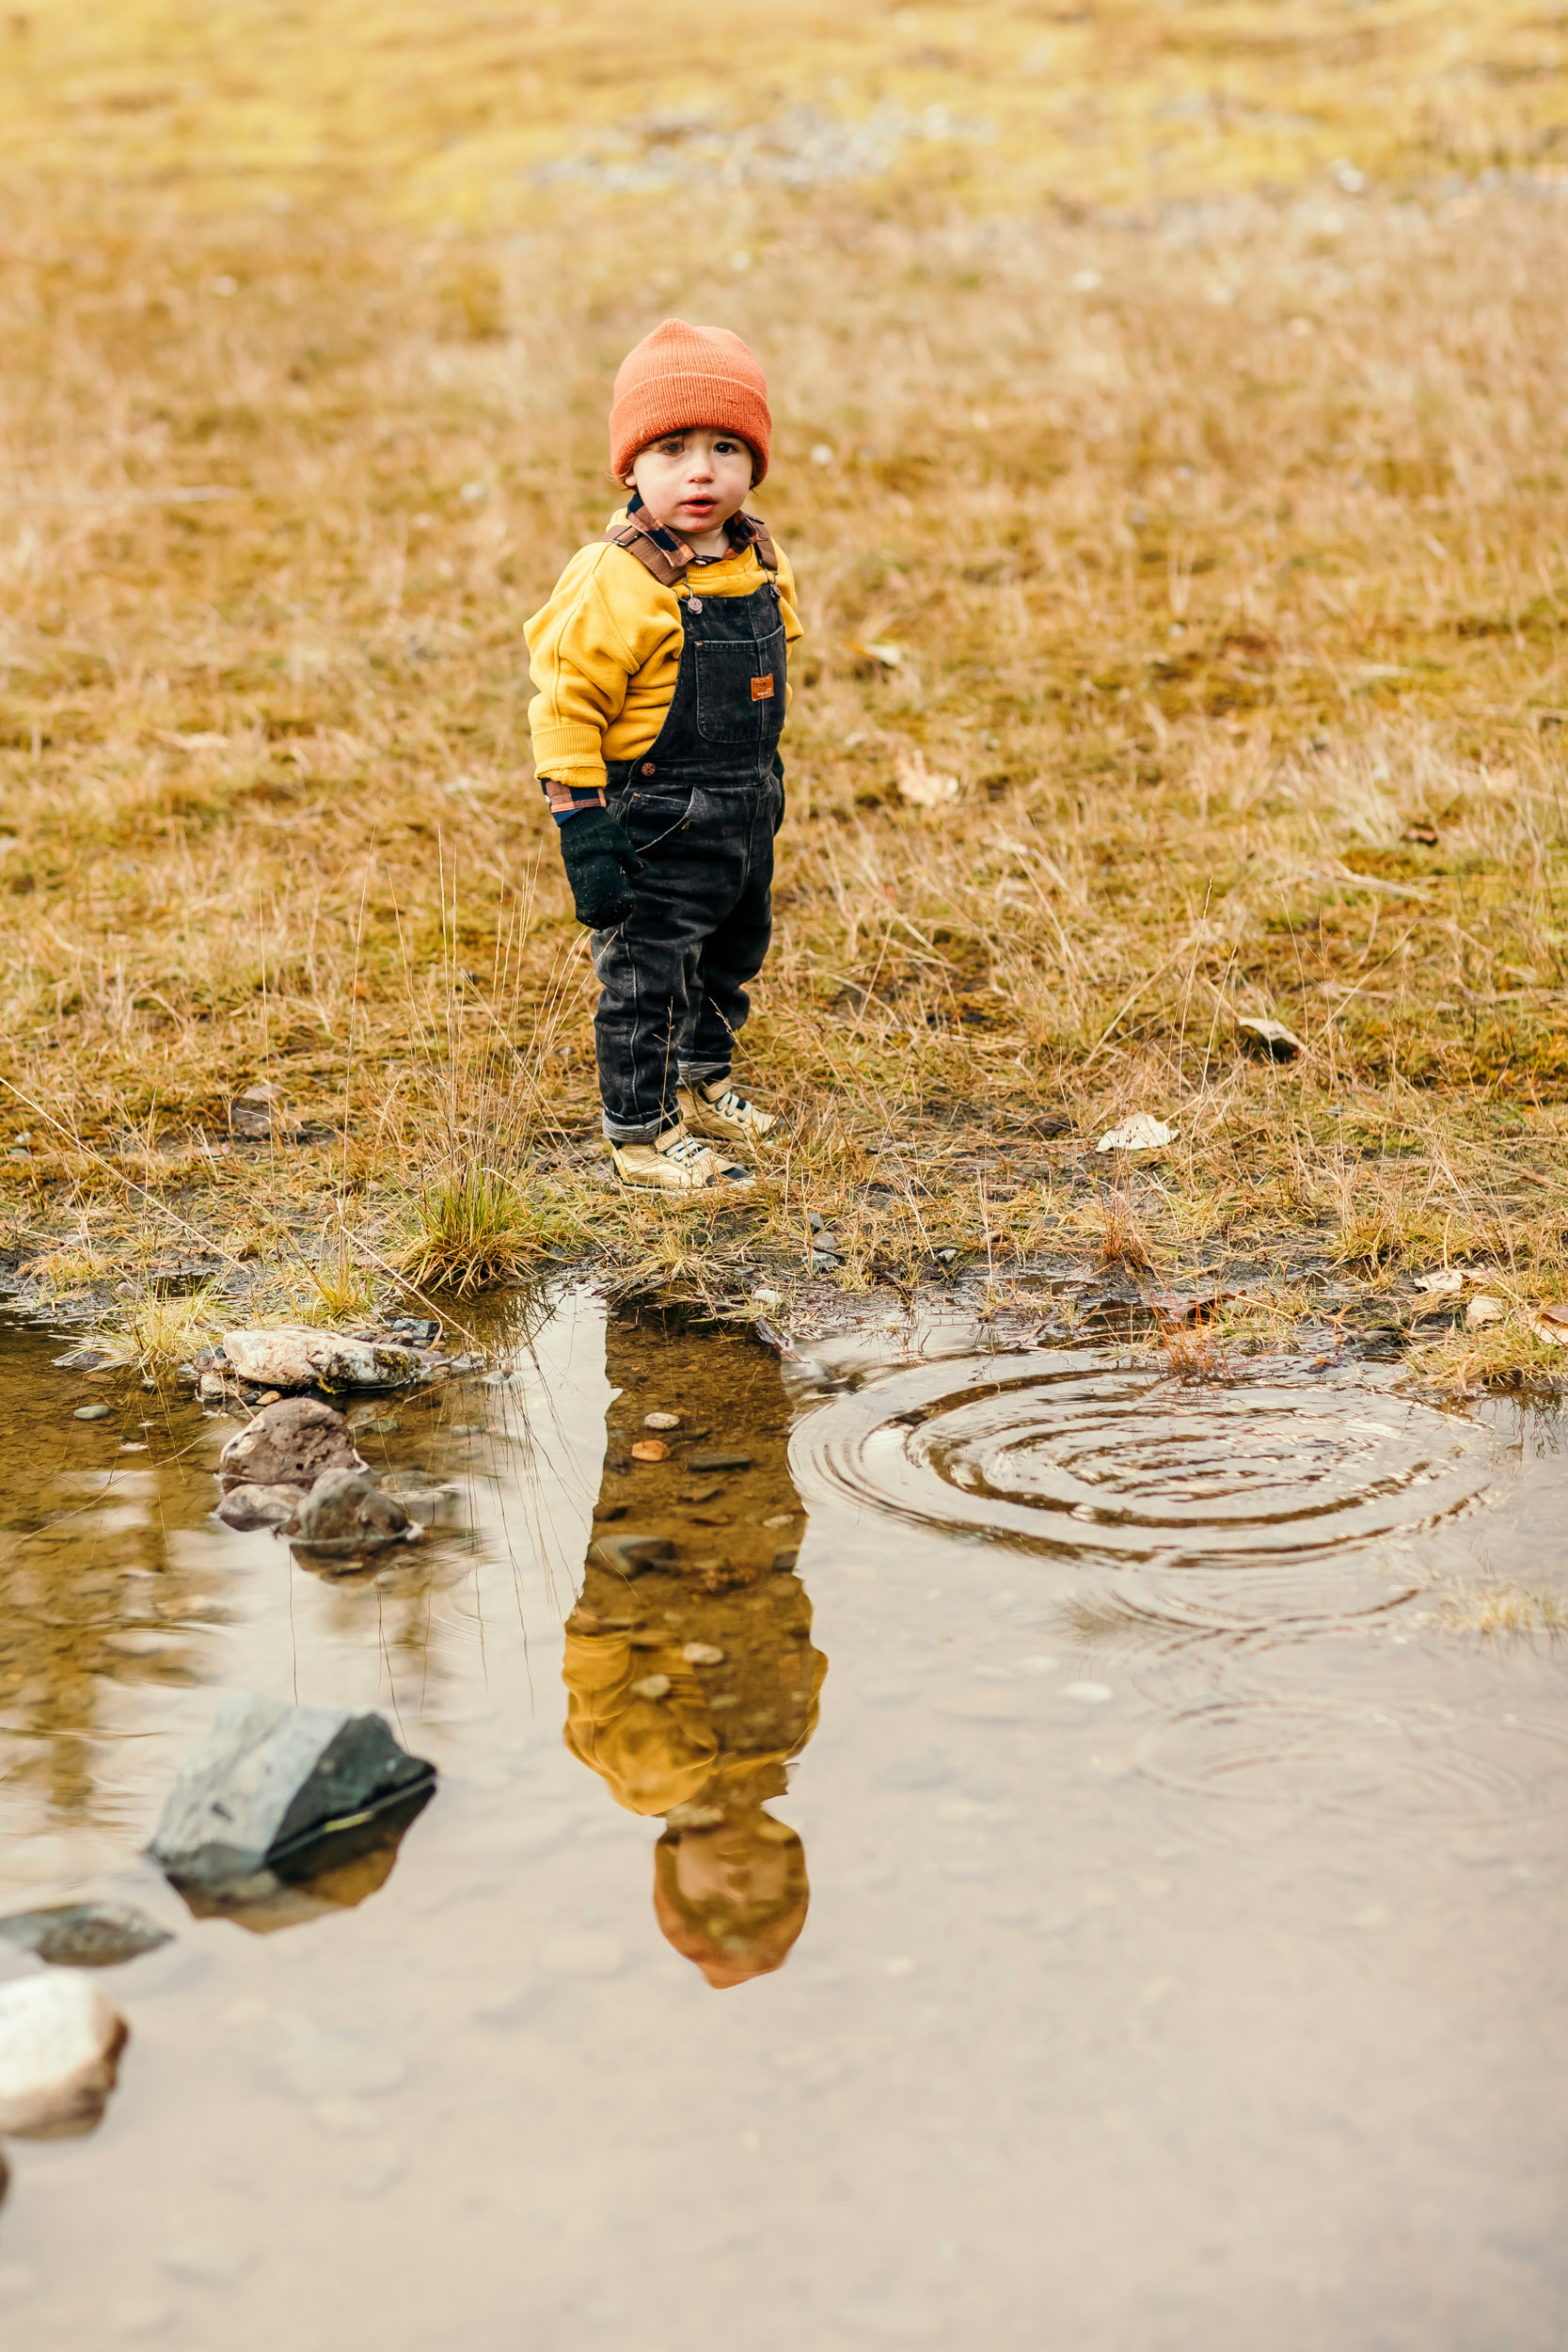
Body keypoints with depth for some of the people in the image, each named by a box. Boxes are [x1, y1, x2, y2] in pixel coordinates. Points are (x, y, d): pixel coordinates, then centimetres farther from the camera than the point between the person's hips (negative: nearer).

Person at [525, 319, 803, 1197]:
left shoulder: (759, 560, 2)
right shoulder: (617, 581, -21)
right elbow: (566, 700, -19)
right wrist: (582, 827, -21)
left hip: (745, 813, 8)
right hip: (658, 821, -8)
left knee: (734, 953, 24)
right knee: (648, 975, 2)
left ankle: (702, 1080, 47)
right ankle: (644, 1131, 19)